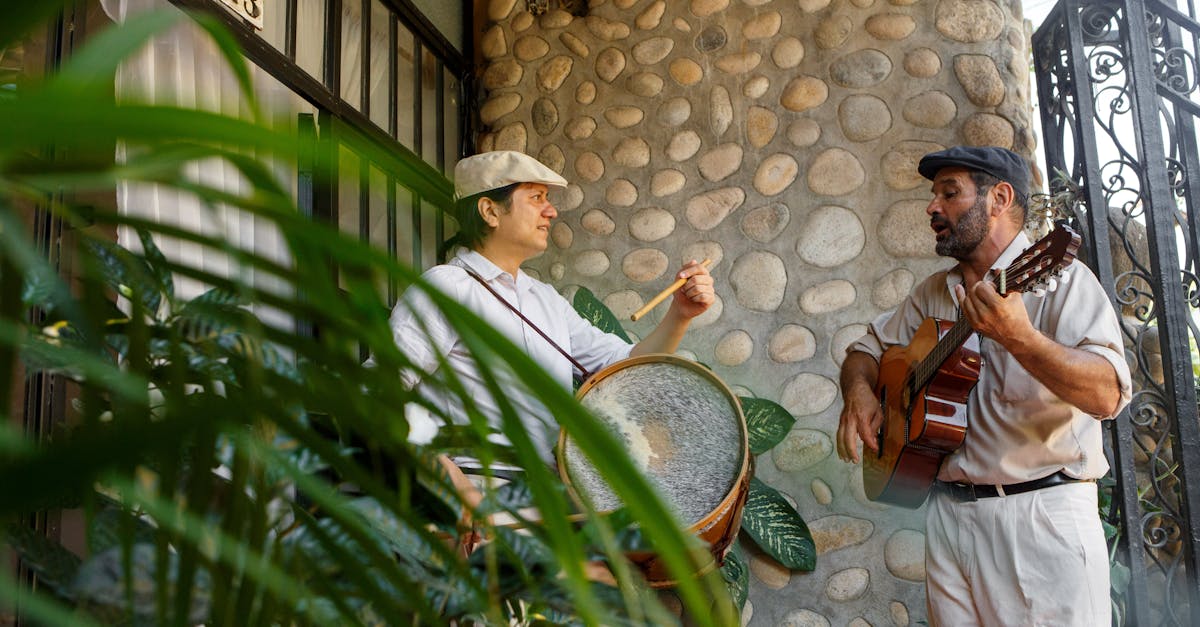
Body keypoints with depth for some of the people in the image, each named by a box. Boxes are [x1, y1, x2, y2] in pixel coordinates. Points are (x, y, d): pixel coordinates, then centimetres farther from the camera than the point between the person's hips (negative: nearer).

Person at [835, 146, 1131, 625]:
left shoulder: (1058, 278, -8)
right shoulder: (933, 293, 13)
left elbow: (1107, 396, -20)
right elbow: (868, 347, 21)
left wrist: (1018, 337, -35)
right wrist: (859, 389, -2)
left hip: (1042, 514, -5)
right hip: (949, 510, 6)